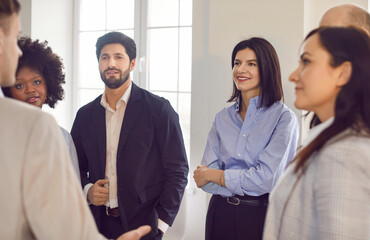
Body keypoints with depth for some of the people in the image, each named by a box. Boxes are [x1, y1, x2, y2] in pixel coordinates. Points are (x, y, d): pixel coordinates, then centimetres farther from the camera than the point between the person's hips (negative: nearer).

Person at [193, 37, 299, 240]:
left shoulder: (284, 118, -9)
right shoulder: (223, 118, 6)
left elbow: (266, 179, -17)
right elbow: (202, 175, -1)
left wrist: (214, 175, -6)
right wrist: (245, 182, -15)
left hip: (261, 216, -4)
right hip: (221, 213, 4)